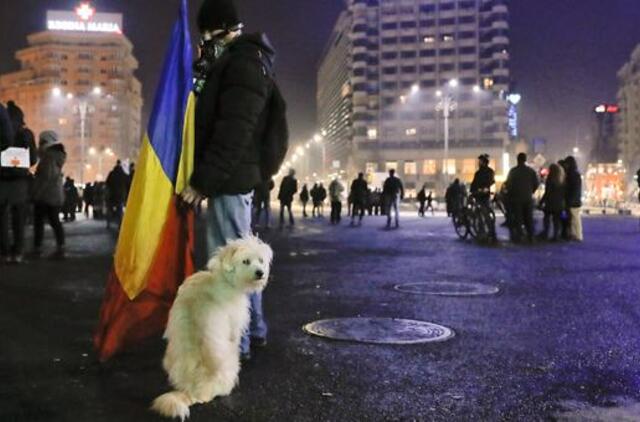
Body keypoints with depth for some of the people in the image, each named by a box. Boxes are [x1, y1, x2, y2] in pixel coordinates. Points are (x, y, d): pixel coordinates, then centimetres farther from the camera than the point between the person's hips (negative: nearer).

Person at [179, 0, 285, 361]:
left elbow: (233, 131, -22)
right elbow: (217, 121, 21)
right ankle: (254, 330, 28)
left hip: (230, 177, -11)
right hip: (238, 175, 11)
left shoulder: (242, 64, -13)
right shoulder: (247, 62, 20)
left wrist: (204, 180, -21)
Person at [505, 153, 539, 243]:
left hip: (517, 198, -3)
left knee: (518, 218, 3)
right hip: (528, 198, 3)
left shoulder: (513, 171, -11)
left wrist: (511, 193, 6)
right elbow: (537, 184, 1)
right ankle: (530, 237, 12)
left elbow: (508, 185, -11)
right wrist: (531, 192, 15)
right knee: (529, 218, 11)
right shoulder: (531, 171, 0)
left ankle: (518, 237, 2)